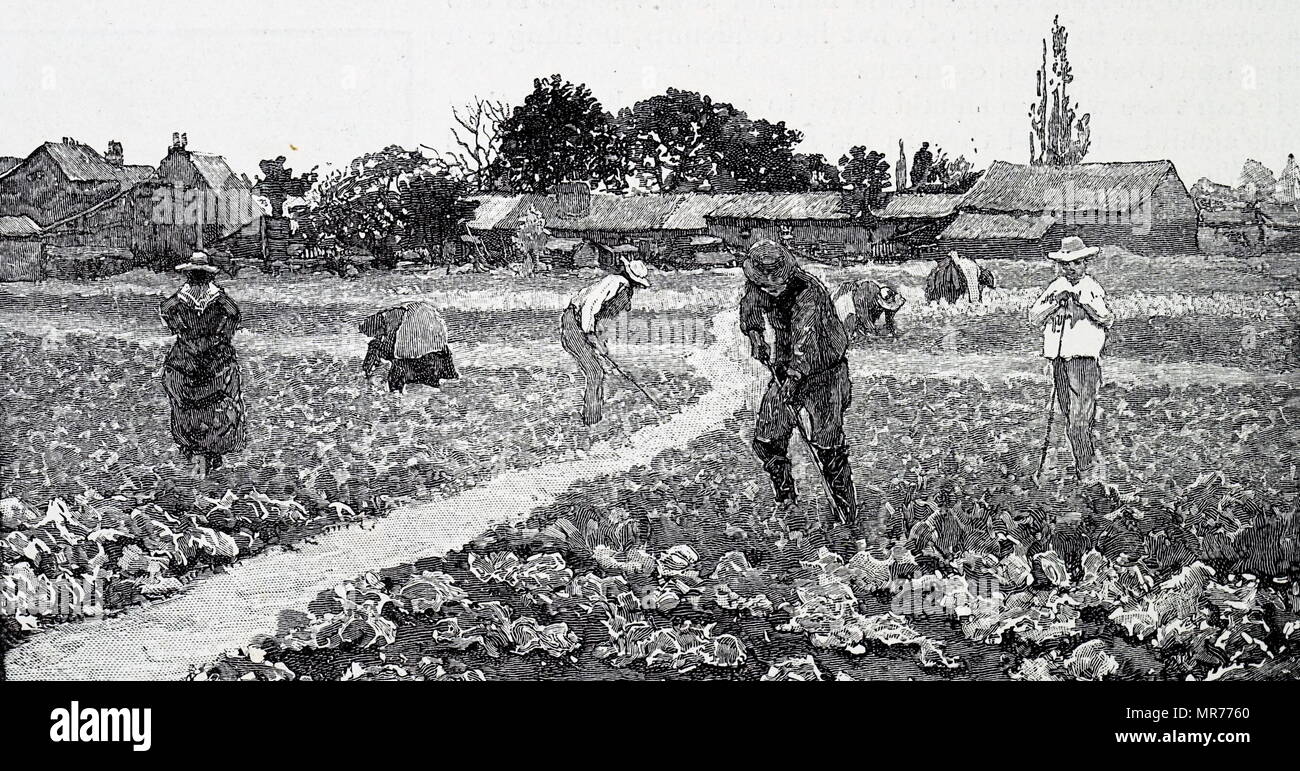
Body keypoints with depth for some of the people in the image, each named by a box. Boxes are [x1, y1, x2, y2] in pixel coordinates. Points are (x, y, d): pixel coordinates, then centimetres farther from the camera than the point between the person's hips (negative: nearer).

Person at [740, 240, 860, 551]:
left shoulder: (809, 292, -28)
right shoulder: (755, 289, -8)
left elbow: (805, 338, -40)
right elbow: (749, 313, 18)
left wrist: (794, 378, -50)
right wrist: (756, 339, 4)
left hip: (823, 371, -6)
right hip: (785, 370, 6)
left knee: (829, 449, -10)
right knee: (766, 442, 0)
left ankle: (849, 520, 1)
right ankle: (788, 506, 19)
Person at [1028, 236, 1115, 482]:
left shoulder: (1093, 289, -1)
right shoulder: (1054, 288, 10)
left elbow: (1107, 319, -13)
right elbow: (1034, 316, 3)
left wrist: (1082, 302, -21)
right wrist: (1056, 302, -10)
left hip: (1085, 361, -5)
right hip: (1059, 361, 5)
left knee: (1079, 420, -12)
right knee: (1069, 417, 14)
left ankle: (1084, 468, -4)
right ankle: (1088, 455, 29)